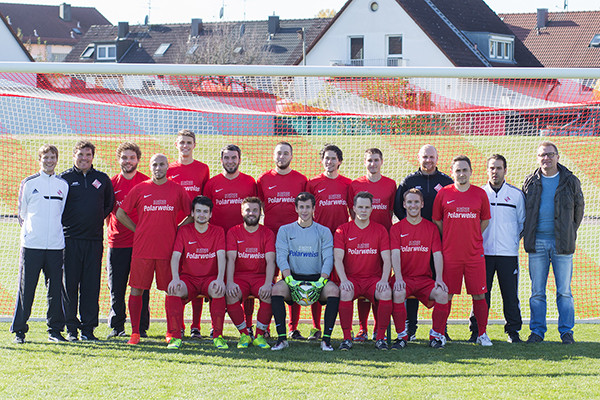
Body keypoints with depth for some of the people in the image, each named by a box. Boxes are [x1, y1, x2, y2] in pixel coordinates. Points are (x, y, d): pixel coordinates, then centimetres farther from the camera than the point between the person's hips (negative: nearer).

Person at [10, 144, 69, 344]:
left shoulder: (63, 185, 11)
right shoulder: (28, 183, 4)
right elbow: (22, 213, 10)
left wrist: (56, 232, 11)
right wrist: (29, 232, 5)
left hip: (56, 245, 2)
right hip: (32, 244, -2)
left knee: (56, 289, 3)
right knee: (26, 289, -3)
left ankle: (55, 330, 12)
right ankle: (19, 330, 3)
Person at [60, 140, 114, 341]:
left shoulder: (103, 179, 11)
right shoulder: (64, 178, 3)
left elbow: (109, 204, 21)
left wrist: (98, 220, 10)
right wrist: (65, 222, -1)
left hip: (94, 240, 2)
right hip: (70, 239, -2)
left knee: (92, 285, 2)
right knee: (69, 284, -2)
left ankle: (88, 327, 7)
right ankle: (71, 328, 4)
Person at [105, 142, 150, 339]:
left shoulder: (147, 183, 3)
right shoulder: (112, 183, 8)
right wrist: (110, 230, 8)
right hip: (117, 243, 2)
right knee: (116, 288, 4)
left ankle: (141, 328, 6)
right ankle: (116, 327, 13)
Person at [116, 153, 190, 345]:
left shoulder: (177, 190, 6)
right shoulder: (140, 189, 6)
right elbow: (121, 213, 13)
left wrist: (176, 230, 6)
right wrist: (138, 230, 7)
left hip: (168, 249, 0)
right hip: (142, 249, 0)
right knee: (136, 290, 0)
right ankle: (135, 332, 7)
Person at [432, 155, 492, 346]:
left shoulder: (480, 194, 5)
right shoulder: (443, 194, 2)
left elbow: (485, 220, 14)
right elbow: (436, 221, 10)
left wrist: (473, 238, 9)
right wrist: (449, 239, 7)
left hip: (474, 254, 1)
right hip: (450, 254, -1)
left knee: (479, 296, 1)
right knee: (446, 295, 1)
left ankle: (482, 334, 12)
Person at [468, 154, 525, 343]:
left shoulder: (516, 194, 6)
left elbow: (522, 222, 12)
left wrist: (515, 240, 3)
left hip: (508, 253, 0)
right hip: (483, 252, 0)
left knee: (510, 294, 0)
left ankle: (513, 331, 8)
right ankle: (477, 331, 7)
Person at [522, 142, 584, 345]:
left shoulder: (571, 182, 5)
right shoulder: (530, 182, 8)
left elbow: (578, 209, 12)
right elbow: (524, 211, 16)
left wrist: (569, 234, 8)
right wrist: (528, 234, 8)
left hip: (562, 243, -1)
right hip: (537, 242, 1)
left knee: (564, 291, 1)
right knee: (537, 291, 3)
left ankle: (566, 331, 8)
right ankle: (537, 331, 9)